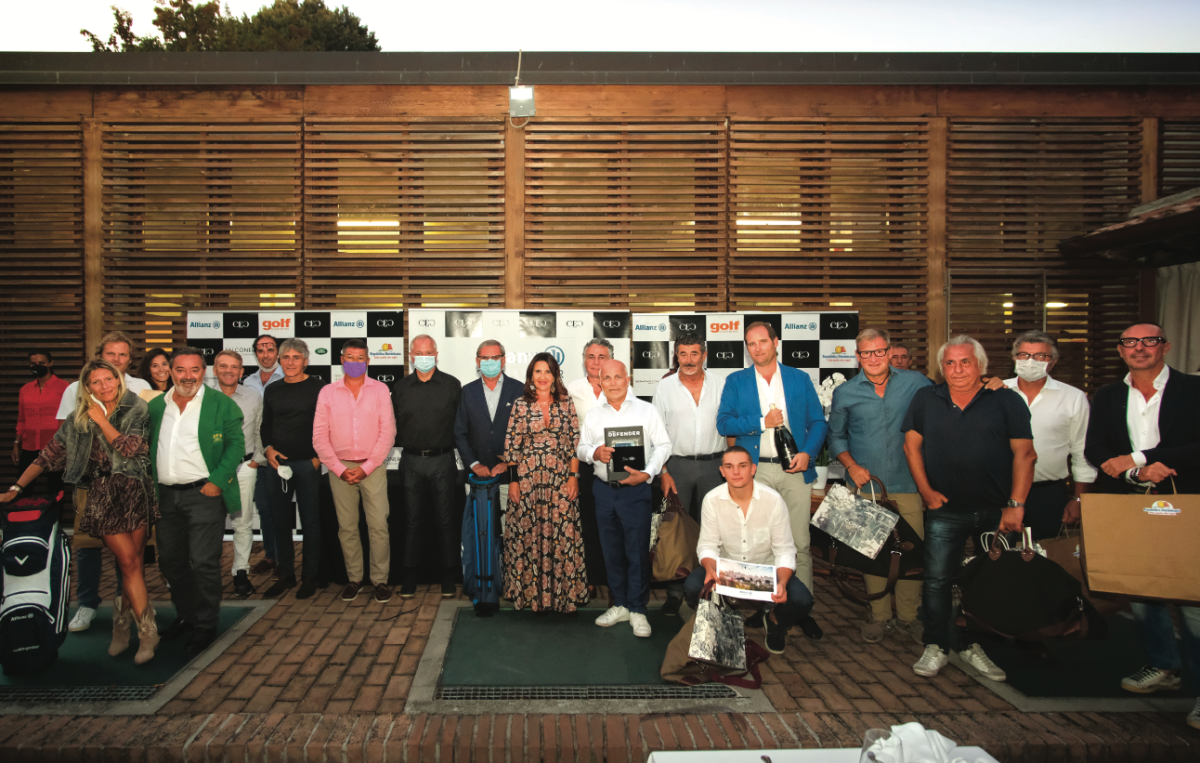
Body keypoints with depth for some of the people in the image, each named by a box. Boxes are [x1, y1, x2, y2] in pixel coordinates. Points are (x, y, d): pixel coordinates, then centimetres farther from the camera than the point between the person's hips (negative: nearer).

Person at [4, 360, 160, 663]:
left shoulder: (137, 411, 3)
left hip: (135, 491, -1)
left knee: (131, 563, 1)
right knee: (130, 563, -7)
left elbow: (131, 448, -11)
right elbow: (50, 454, 12)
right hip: (103, 495, 1)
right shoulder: (78, 420, 10)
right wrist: (16, 487, 9)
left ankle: (121, 627, 17)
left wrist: (102, 420, -6)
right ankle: (148, 632, -1)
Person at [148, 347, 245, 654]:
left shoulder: (221, 404, -2)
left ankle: (206, 625, 10)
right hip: (166, 496, 5)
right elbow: (146, 447, 16)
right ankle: (185, 615, 32)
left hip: (204, 493, -5)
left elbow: (236, 444, -5)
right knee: (170, 561, 14)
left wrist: (218, 481, -14)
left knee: (204, 562, -4)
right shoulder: (156, 406, 12)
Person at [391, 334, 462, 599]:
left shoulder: (451, 385, 2)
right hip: (411, 461, 2)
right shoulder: (400, 387, 7)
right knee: (412, 520, 7)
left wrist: (456, 447, -1)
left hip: (443, 460, -1)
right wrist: (403, 443, 3)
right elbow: (392, 424, 13)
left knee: (445, 520, 4)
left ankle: (448, 576, 14)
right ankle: (410, 575, 15)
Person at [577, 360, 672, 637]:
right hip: (603, 488, 4)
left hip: (635, 489, -4)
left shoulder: (646, 410, 1)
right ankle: (620, 605, 23)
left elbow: (663, 445, -3)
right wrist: (594, 453, -12)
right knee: (611, 550, 11)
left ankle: (637, 609, 10)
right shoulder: (593, 415, 11)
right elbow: (580, 447, 12)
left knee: (638, 550, -2)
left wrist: (647, 473, -16)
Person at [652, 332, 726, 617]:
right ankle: (675, 591, 10)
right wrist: (663, 472, -5)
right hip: (677, 465, -1)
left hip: (713, 465, 1)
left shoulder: (721, 385, 5)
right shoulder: (665, 387, 3)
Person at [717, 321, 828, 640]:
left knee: (800, 543, -1)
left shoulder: (800, 378, 10)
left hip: (795, 470, 0)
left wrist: (808, 452, -9)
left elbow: (818, 422, 7)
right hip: (755, 471, 0)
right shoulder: (735, 381, 8)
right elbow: (723, 423, -1)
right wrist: (762, 422, -11)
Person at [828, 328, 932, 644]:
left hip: (907, 484, 0)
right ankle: (880, 616, 20)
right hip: (866, 485, 0)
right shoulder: (845, 393, 4)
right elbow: (835, 436, 12)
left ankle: (908, 616, 19)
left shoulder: (916, 383, 3)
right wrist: (851, 465, -2)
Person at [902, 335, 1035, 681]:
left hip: (995, 512, 0)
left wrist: (1016, 505, -10)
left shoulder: (1006, 401, 0)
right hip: (945, 510, 1)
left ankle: (976, 645, 22)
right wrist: (926, 490, -2)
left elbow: (1024, 454, -4)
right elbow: (912, 445, 7)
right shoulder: (925, 399, 6)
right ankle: (936, 647, 12)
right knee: (937, 578, 0)